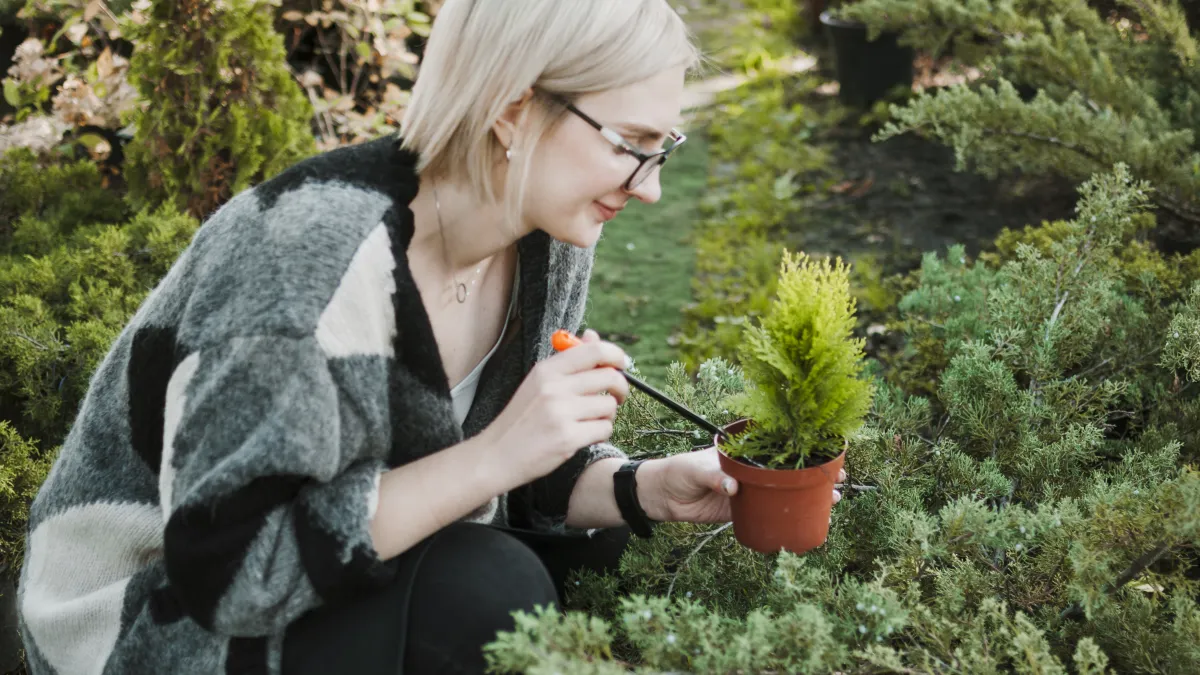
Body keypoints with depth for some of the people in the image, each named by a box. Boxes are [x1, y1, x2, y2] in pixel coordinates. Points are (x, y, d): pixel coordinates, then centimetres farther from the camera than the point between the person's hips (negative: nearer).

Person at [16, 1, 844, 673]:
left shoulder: (549, 237, -8)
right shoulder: (308, 249, -30)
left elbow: (527, 469, 3)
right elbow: (232, 562, -29)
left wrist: (648, 489, -16)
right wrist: (491, 456, -33)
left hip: (363, 580, 7)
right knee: (488, 590, -28)